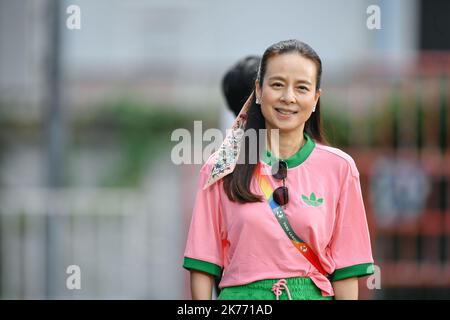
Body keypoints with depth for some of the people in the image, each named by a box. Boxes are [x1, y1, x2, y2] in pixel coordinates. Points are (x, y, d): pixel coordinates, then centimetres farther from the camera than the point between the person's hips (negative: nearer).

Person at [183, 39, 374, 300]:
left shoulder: (339, 168, 3)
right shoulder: (221, 169, 3)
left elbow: (345, 270, 3)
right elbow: (203, 264, 2)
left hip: (314, 295, 1)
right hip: (240, 298, -1)